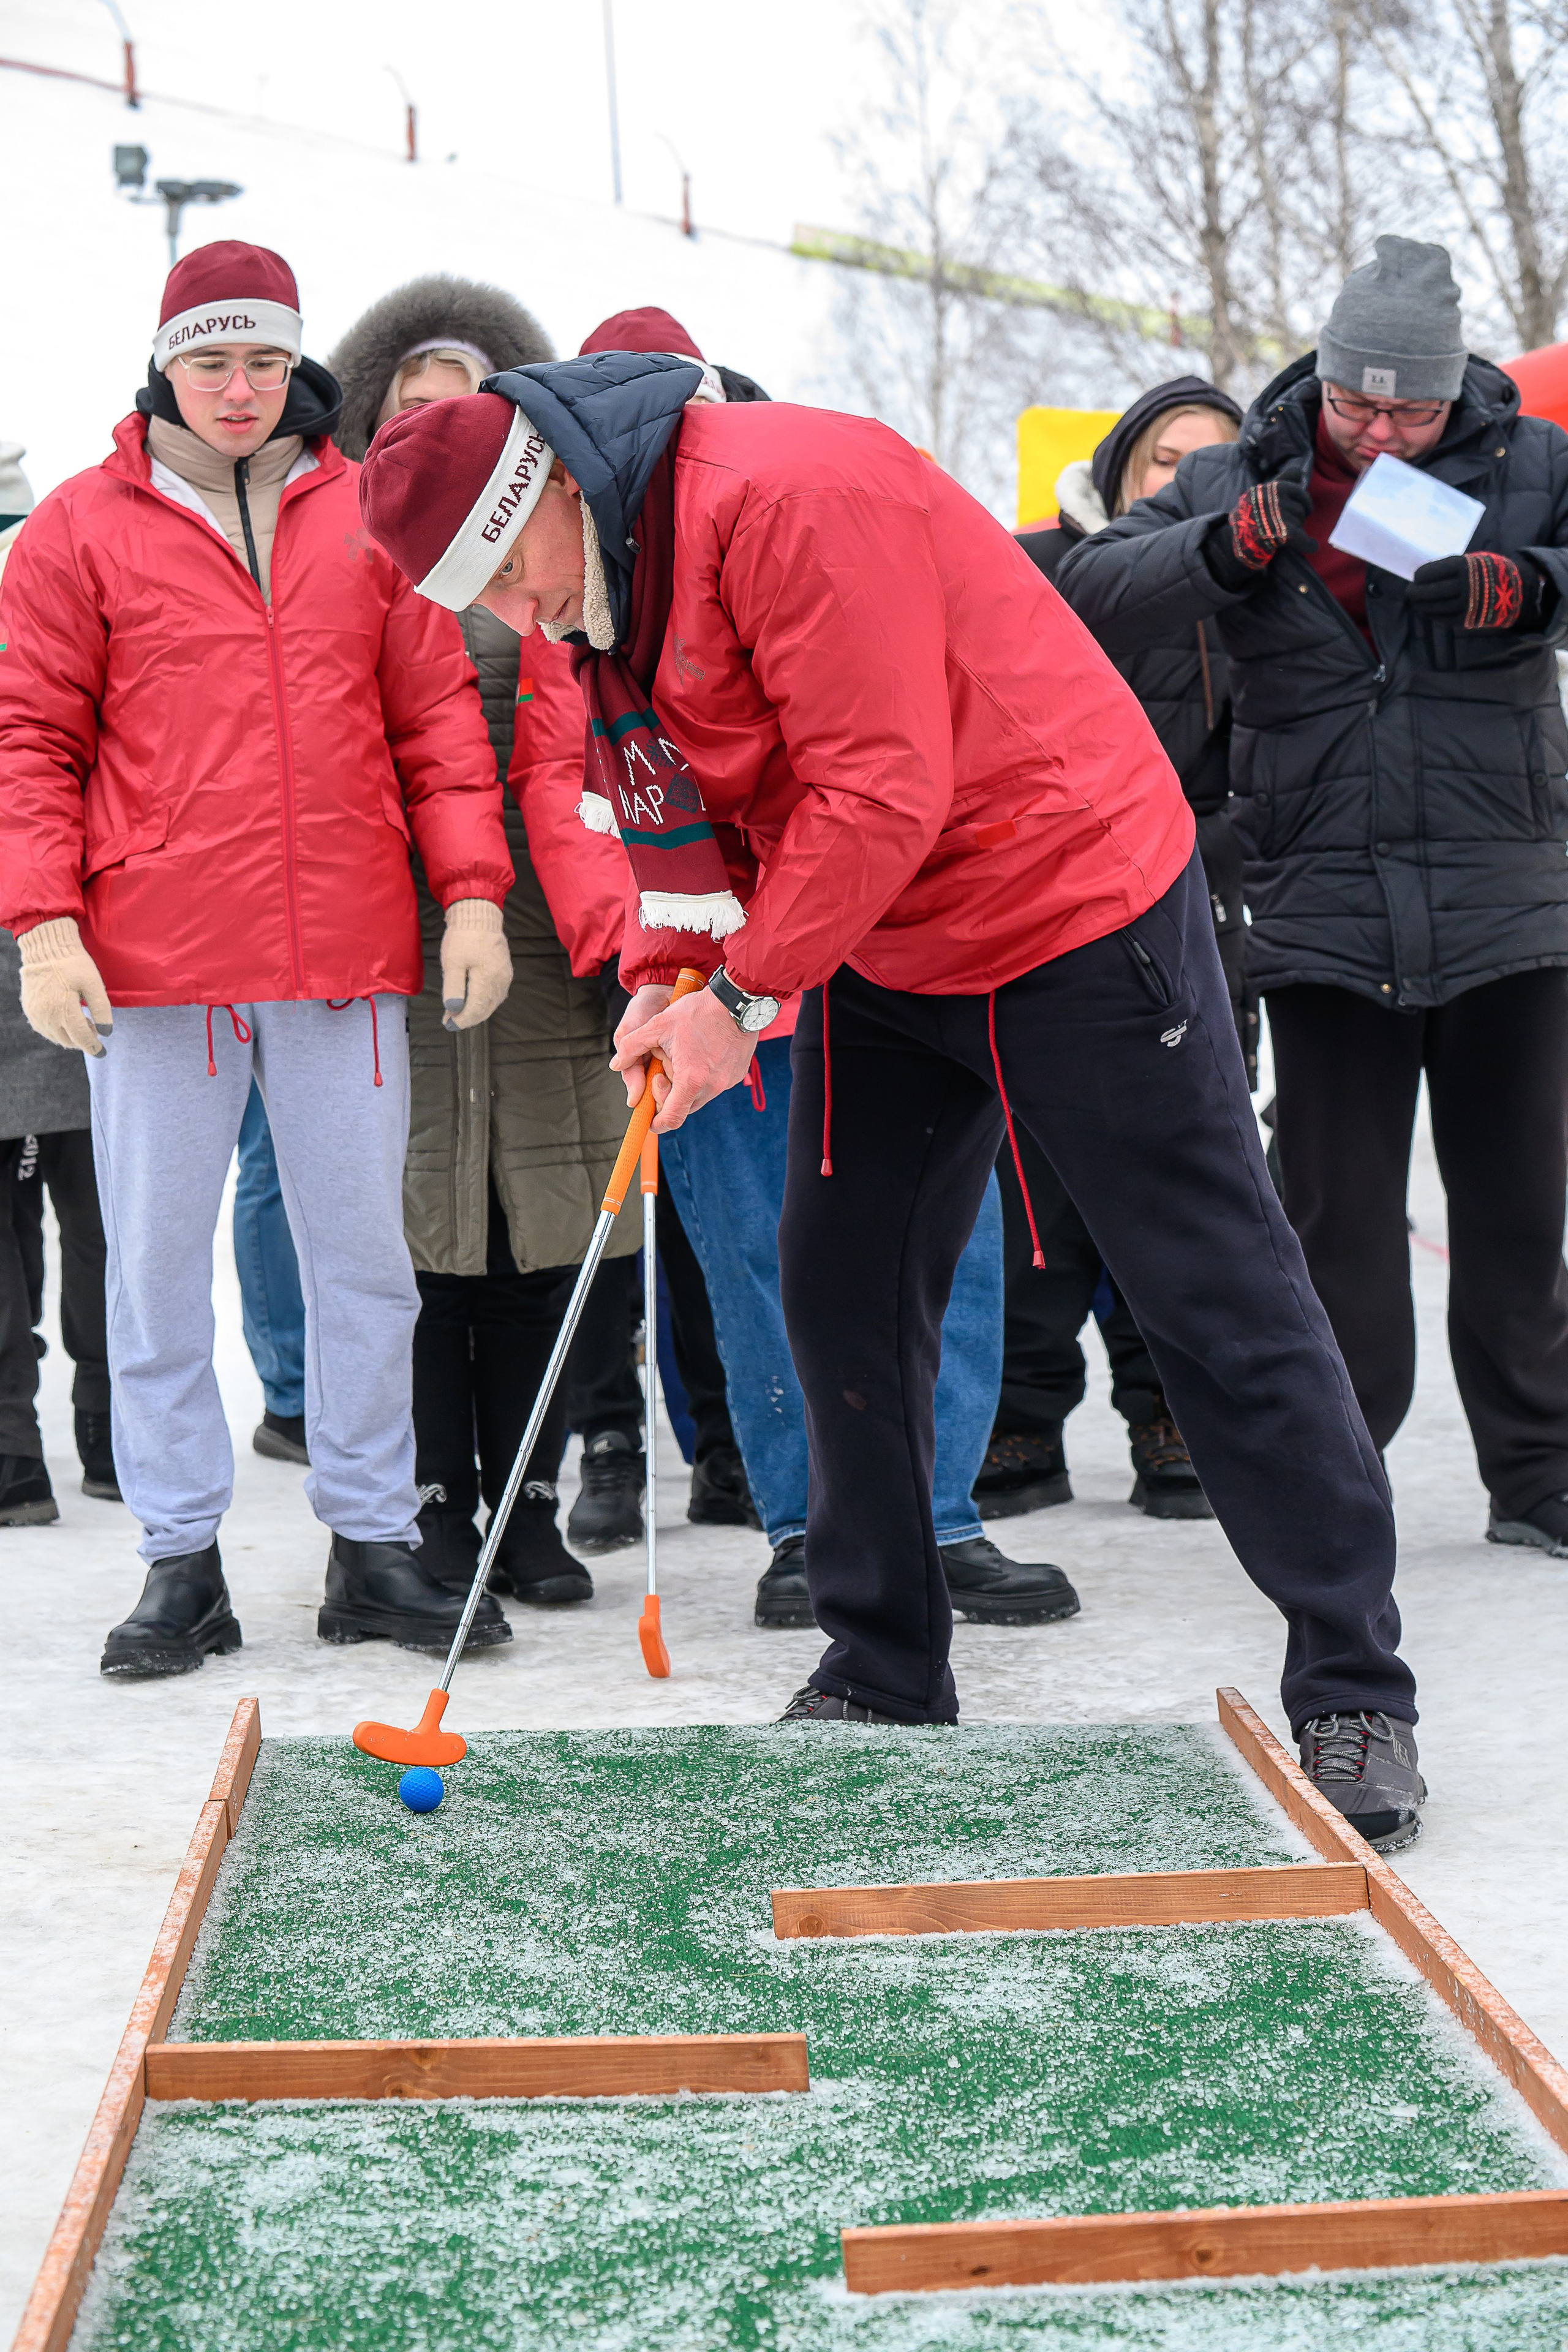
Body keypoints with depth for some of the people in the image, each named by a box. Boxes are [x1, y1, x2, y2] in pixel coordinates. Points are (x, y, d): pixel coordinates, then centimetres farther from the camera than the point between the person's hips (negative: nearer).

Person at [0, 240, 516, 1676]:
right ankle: (182, 1559, 13)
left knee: (364, 1256, 7)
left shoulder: (370, 518, 10)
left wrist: (473, 893, 1)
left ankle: (374, 1544, 17)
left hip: (346, 957, 2)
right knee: (158, 1264, 3)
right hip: (151, 959, -2)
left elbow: (437, 714, 10)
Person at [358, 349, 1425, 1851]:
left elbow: (881, 788, -27)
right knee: (840, 1285, 8)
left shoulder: (792, 496, -26)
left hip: (1072, 909, -9)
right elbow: (669, 801, 12)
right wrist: (665, 974, -4)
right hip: (883, 956, 9)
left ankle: (1353, 1691, 3)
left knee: (1216, 1301, -4)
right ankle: (883, 1672, 21)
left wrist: (743, 993, -22)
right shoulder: (601, 582, 4)